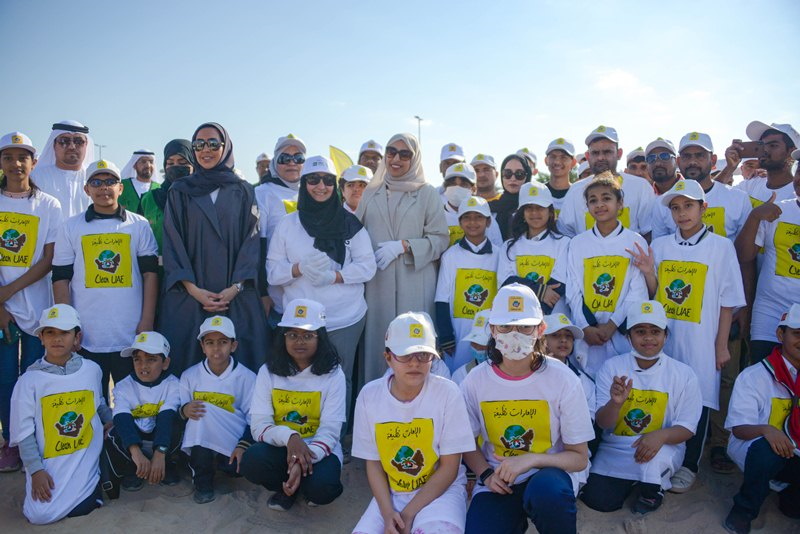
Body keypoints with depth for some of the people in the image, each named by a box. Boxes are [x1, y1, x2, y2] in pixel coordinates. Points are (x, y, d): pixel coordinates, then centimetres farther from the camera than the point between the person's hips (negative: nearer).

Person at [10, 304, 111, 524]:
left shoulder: (92, 370, -1)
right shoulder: (29, 380, -8)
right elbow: (24, 432, -7)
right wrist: (36, 471, -11)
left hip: (85, 457, 1)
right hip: (48, 462, -1)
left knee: (79, 506, -13)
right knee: (39, 515, -14)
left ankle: (94, 483, 16)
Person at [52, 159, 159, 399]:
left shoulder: (139, 225, 5)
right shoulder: (70, 227, 7)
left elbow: (150, 274, 3)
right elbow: (61, 279, 6)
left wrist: (147, 321, -4)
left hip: (131, 336, 0)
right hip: (86, 338, 1)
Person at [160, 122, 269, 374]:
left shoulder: (243, 191, 9)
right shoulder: (180, 191, 9)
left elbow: (251, 240, 2)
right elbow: (173, 242, 2)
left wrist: (235, 288, -10)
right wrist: (193, 289, -10)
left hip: (237, 297, 0)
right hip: (188, 296, 0)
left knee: (238, 360, -3)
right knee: (187, 362, -1)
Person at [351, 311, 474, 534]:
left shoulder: (447, 393, -15)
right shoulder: (370, 395, -7)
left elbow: (449, 468, -10)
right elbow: (373, 463, 1)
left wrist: (409, 513, -15)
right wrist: (387, 512, -14)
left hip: (441, 490, -2)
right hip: (391, 493, 3)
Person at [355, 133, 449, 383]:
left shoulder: (427, 194, 4)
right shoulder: (371, 194, 13)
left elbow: (440, 239, -1)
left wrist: (403, 246, -11)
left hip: (415, 282, -2)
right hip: (378, 282, 2)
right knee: (378, 341, 3)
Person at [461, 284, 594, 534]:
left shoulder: (562, 379, -13)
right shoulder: (475, 380, -7)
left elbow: (579, 457, -7)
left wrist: (532, 460, -24)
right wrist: (487, 474, -12)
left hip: (548, 471, -2)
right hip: (498, 480, 2)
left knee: (546, 491, -36)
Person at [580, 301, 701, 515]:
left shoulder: (683, 374, -7)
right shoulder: (611, 367, -6)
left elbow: (686, 428, -6)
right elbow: (602, 423, -8)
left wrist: (661, 435, -30)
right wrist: (615, 402, -32)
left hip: (661, 449, -1)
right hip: (615, 449, 2)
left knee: (653, 459, -35)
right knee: (598, 501, -15)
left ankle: (652, 489, 4)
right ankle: (632, 481, 20)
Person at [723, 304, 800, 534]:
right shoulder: (754, 376, -10)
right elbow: (739, 428, -13)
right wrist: (766, 430, -34)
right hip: (753, 449, -4)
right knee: (766, 448, -37)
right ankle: (744, 509, -11)